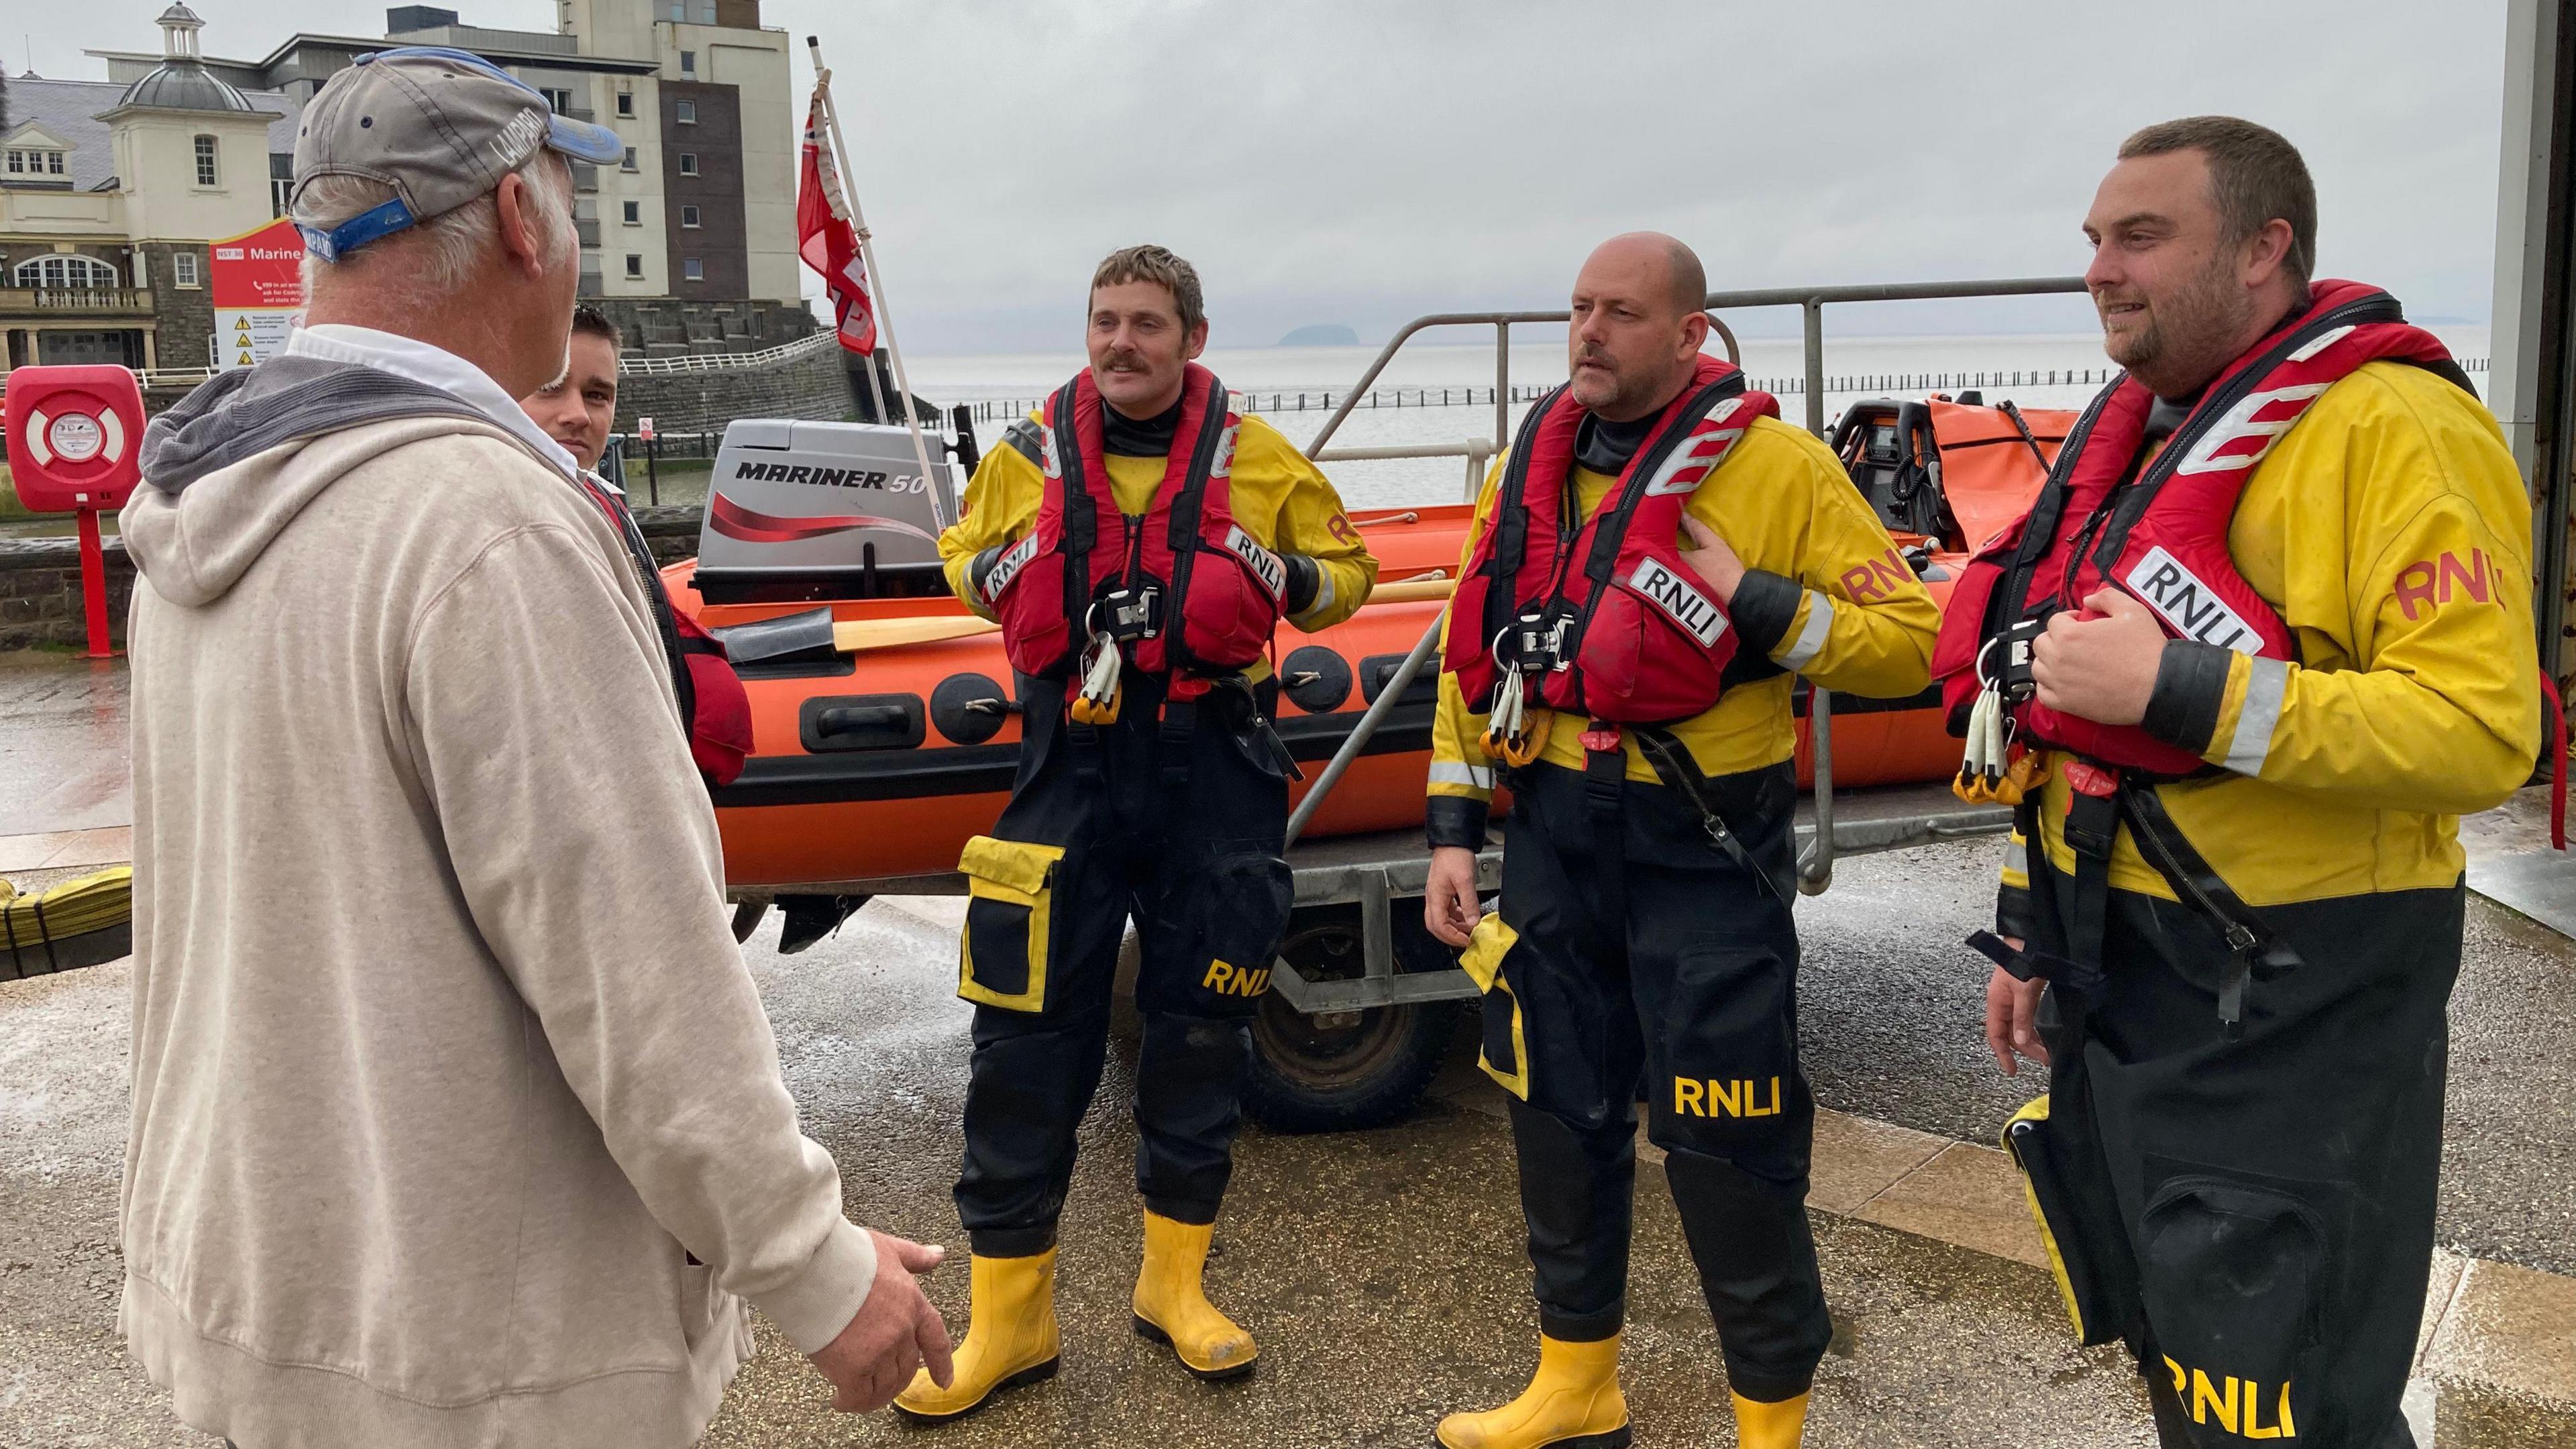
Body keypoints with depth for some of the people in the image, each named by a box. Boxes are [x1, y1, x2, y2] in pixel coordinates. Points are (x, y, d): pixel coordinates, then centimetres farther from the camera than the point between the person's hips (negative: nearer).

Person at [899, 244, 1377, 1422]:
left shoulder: (1257, 460, 3)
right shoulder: (1030, 453, 5)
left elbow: (1344, 569, 13)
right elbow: (966, 562, 19)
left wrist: (1277, 577, -9)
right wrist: (1012, 573, -4)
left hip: (1216, 771, 0)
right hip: (1069, 764, 0)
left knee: (1201, 1027, 9)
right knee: (1027, 1037, 0)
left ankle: (1175, 1281, 28)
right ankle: (1006, 1315, 14)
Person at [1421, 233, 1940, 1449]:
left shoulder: (1778, 467, -9)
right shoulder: (1530, 466, 6)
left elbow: (1908, 638, -9)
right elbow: (1476, 651, 10)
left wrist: (1757, 605, -22)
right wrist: (1454, 828, 6)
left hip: (1706, 848, -5)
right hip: (1553, 835, 6)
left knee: (1724, 1145, 1)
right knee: (1559, 1115, 16)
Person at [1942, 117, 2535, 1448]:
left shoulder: (2393, 428, -14)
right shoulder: (2138, 433, 13)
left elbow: (2482, 732, -24)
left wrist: (2181, 691, -27)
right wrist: (2032, 935, 19)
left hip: (2284, 1015, -8)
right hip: (2115, 983, 8)